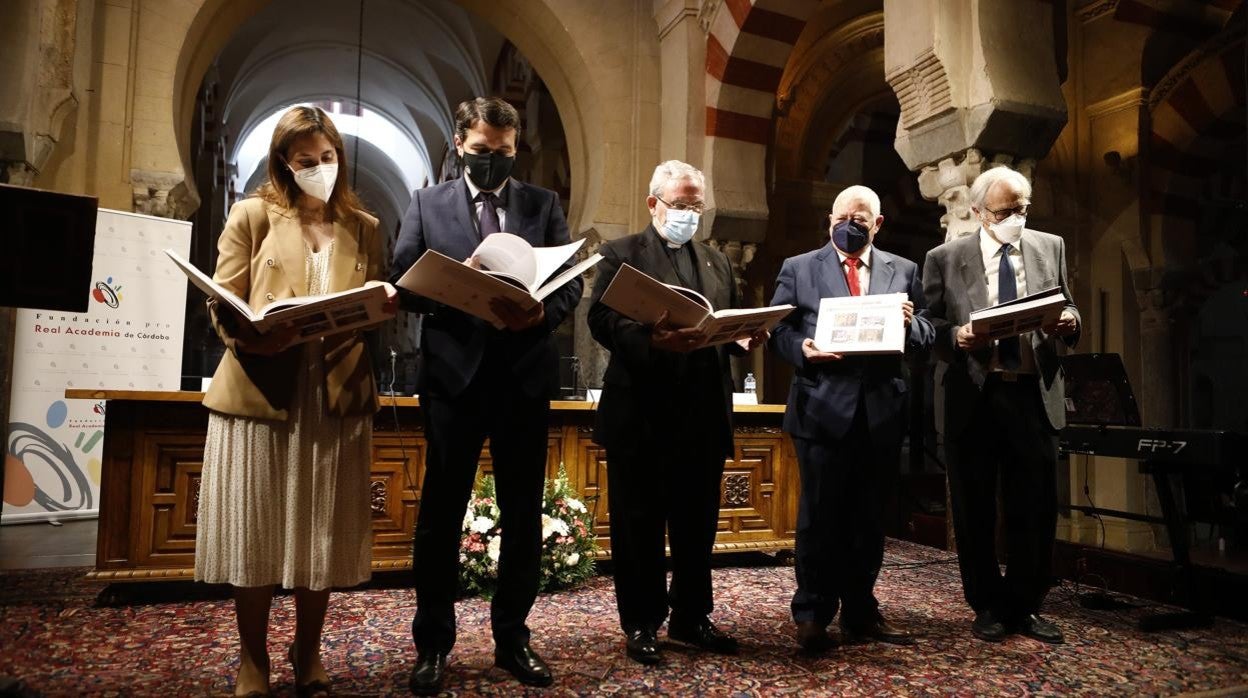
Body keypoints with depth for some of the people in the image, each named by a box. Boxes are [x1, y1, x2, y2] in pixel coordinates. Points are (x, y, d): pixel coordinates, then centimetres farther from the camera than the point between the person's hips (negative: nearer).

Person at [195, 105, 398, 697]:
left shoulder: (363, 227, 14)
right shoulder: (252, 215, 7)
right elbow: (223, 305, 2)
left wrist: (386, 306, -9)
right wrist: (252, 335, -20)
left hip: (336, 394, 2)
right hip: (260, 391, -1)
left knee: (322, 531, 6)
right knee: (255, 531, 4)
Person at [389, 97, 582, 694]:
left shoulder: (544, 204, 10)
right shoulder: (426, 203, 8)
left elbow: (572, 283, 3)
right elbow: (403, 283, 0)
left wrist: (541, 312, -17)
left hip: (525, 375, 1)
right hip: (454, 373, -1)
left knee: (523, 514, 9)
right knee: (441, 513, 7)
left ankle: (512, 638, 25)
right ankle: (432, 645, 22)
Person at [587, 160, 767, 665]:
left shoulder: (717, 260, 19)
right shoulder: (620, 254, 2)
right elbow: (602, 320, -11)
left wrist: (743, 338, -7)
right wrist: (650, 339, -28)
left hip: (704, 416, 5)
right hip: (641, 414, -4)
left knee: (698, 524, 13)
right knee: (639, 525, 6)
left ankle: (692, 617, 28)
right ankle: (641, 623, 20)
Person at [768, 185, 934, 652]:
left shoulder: (903, 271, 12)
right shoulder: (798, 268, 7)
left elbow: (926, 338, 7)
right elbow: (776, 331, 1)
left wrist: (909, 323, -14)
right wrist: (801, 349, -18)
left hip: (882, 412, 3)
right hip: (823, 407, -2)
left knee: (869, 518, 12)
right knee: (819, 516, 3)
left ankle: (861, 612, 26)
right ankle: (812, 614, 15)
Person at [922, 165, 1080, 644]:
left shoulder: (1051, 247, 10)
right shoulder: (945, 258, 2)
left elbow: (1067, 311, 12)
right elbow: (927, 327, 0)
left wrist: (1069, 322, -10)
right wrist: (957, 337, -19)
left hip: (1034, 395, 2)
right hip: (972, 398, -2)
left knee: (1037, 510, 7)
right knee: (974, 511, 7)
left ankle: (1024, 607, 25)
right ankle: (987, 607, 25)